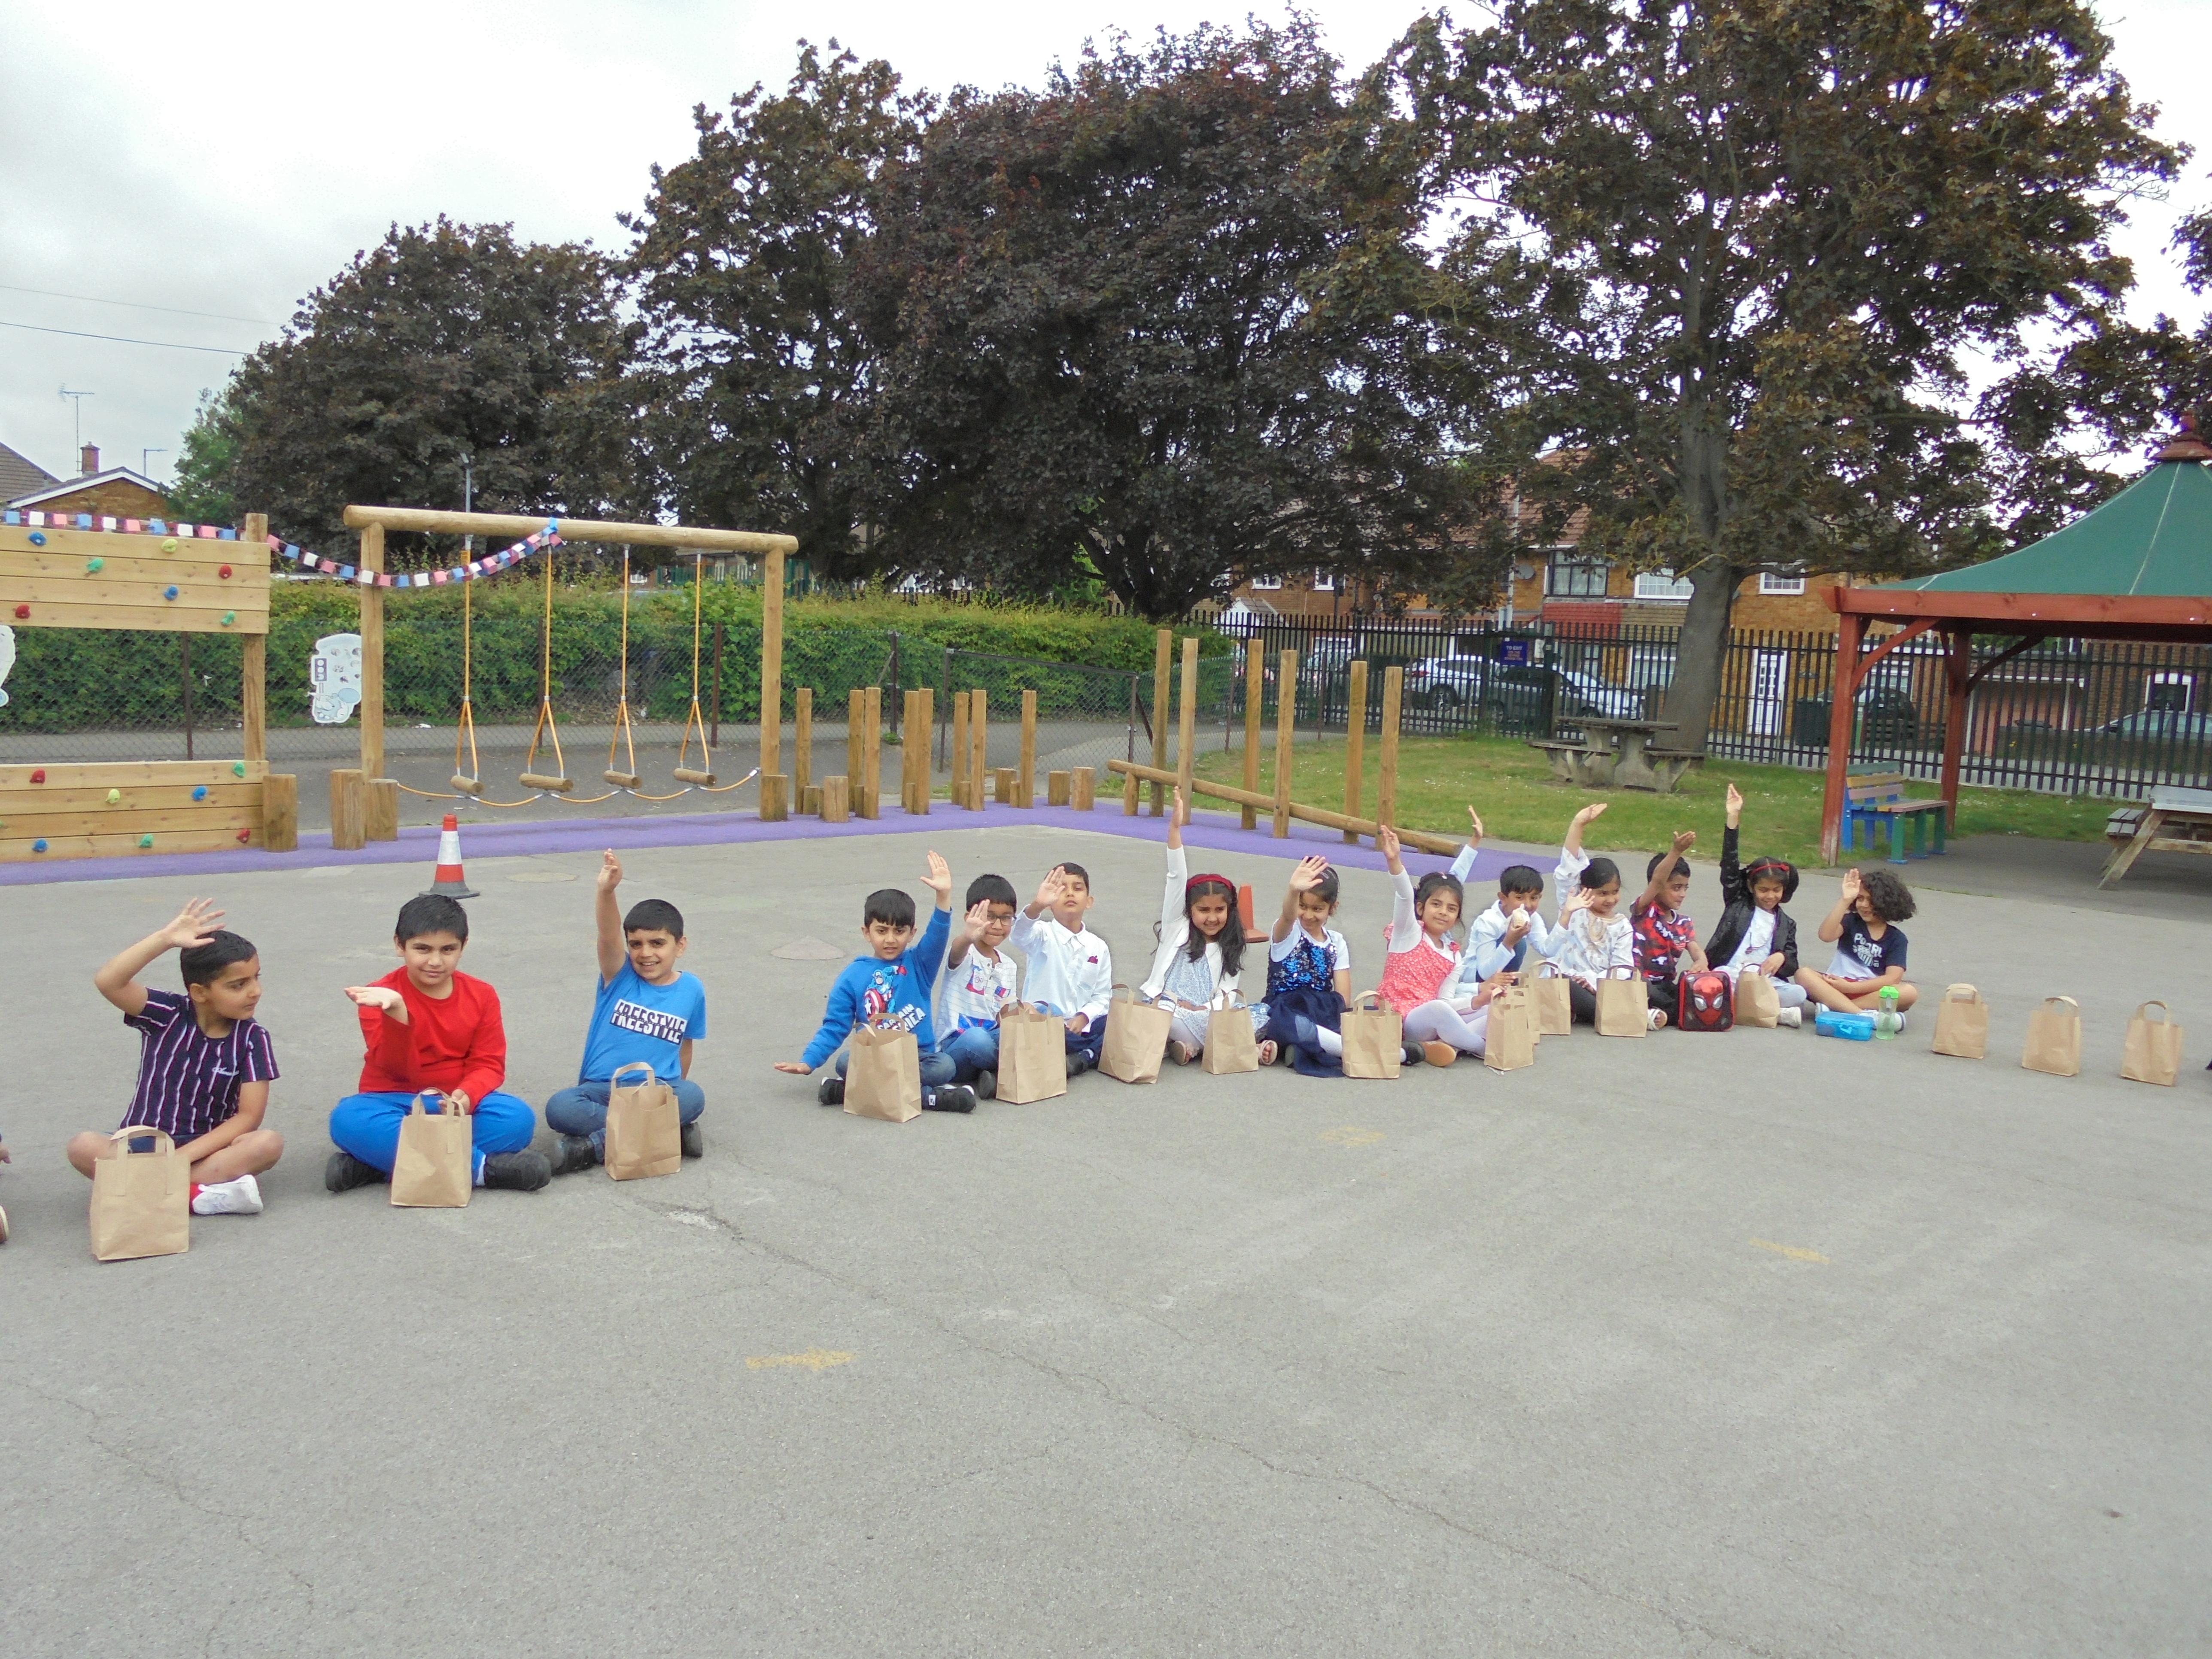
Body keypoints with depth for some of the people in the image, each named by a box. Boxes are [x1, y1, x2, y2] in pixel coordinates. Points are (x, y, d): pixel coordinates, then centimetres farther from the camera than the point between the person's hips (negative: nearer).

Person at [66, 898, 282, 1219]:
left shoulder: (252, 1038, -7)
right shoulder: (167, 1016, -7)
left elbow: (249, 1115, -12)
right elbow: (107, 982, -25)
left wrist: (184, 1156, -21)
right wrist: (165, 939, -32)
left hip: (207, 1150, 0)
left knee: (269, 1143, -29)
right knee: (83, 1146, -30)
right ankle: (202, 1195, -33)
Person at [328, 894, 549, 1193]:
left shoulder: (482, 996, 2)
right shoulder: (382, 997, -7)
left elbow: (489, 1064, -2)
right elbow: (397, 1068, -19)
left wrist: (466, 1096, -25)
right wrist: (397, 1013, -38)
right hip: (396, 1106, -1)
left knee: (518, 1117, -29)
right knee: (348, 1120, -35)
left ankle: (382, 1160, -28)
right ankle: (481, 1166, -35)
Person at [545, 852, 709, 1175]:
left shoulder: (691, 990, 3)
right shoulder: (620, 975, -2)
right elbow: (608, 933, -23)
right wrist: (606, 890, -42)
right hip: (602, 1089, -1)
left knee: (693, 1097, -32)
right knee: (559, 1108, -31)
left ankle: (594, 1146, -27)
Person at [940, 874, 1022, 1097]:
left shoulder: (1009, 967, 15)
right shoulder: (964, 955, -7)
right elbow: (957, 952, -33)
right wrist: (967, 937, -58)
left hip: (992, 1039, 6)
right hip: (955, 1046, -6)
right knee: (976, 1038, -41)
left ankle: (999, 1075, -23)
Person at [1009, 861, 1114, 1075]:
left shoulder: (1098, 947, 9)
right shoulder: (1043, 935, -2)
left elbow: (1102, 995, 7)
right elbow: (1020, 936, -26)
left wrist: (1083, 1018, -15)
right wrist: (1037, 906, -47)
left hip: (1082, 1026, 4)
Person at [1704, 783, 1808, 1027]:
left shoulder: (1786, 924, 19)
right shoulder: (1737, 903, 13)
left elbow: (1791, 967, 14)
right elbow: (1729, 865, 4)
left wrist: (1781, 958, -13)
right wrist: (1733, 819, -4)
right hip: (1728, 977, -2)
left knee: (1799, 994, -27)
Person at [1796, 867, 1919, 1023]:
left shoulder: (1896, 938, 6)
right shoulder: (1851, 921, 8)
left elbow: (1893, 979, -7)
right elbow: (1826, 936, -14)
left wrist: (1850, 987, -16)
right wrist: (1845, 900, -20)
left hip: (1871, 992, 0)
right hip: (1839, 985, 0)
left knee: (1910, 993, -28)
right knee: (1803, 974, -27)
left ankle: (1835, 1008, -32)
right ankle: (1865, 1016, -39)